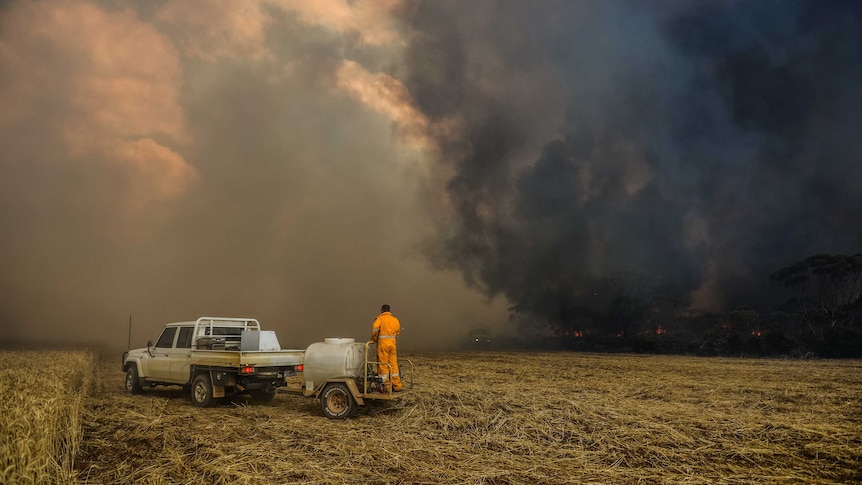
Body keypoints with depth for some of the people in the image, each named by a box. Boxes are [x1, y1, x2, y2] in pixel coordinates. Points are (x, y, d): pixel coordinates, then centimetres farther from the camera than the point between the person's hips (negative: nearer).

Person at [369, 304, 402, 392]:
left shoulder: (380, 318, -4)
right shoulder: (395, 320, 12)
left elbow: (375, 328, -19)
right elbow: (398, 331, 14)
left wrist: (374, 339, -5)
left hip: (382, 343, -5)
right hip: (392, 343, 5)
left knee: (383, 364, 1)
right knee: (393, 364, 11)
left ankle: (386, 386, 2)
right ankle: (397, 385, 11)